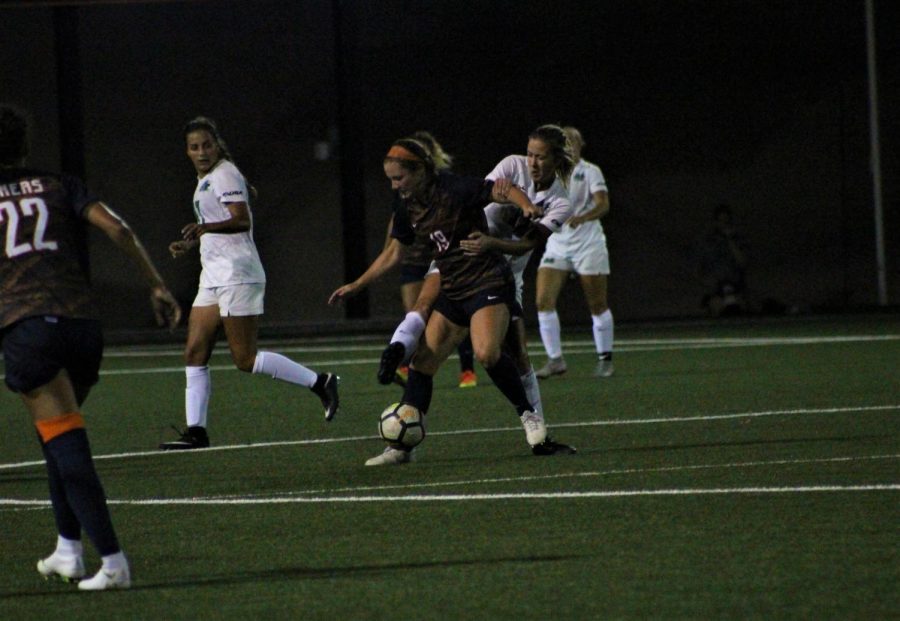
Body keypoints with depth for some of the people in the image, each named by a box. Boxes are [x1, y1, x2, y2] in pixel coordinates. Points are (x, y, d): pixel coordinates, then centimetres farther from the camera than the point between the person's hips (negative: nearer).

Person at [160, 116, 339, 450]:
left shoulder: (224, 175, -10)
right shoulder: (206, 179, 19)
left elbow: (242, 221, -24)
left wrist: (205, 227, -39)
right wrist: (190, 243, 24)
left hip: (237, 275, -10)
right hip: (214, 278, 10)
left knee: (245, 359, -10)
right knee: (194, 354, 2)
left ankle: (319, 382, -1)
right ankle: (196, 431, 2)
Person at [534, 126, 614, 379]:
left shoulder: (590, 171, -6)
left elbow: (603, 204, -20)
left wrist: (582, 217, -39)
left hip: (588, 244, -4)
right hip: (557, 244, 4)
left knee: (597, 305, 1)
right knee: (544, 301, -11)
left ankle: (605, 358, 16)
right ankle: (555, 359, -4)